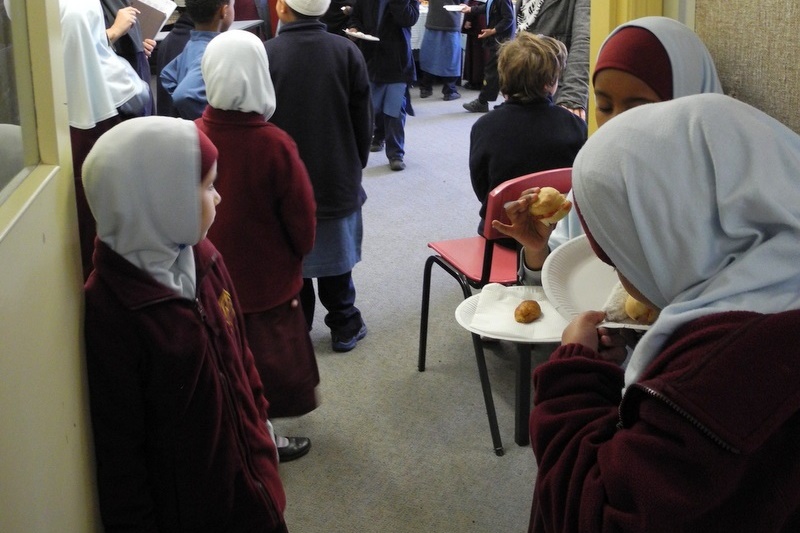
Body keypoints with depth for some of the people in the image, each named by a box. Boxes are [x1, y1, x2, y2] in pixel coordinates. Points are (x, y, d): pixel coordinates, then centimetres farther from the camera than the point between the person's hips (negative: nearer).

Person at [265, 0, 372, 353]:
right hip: (337, 177, 2)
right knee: (335, 254, 16)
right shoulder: (346, 51, -11)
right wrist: (357, 163, 14)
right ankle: (345, 327, 25)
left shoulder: (265, 55, -17)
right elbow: (363, 119, -2)